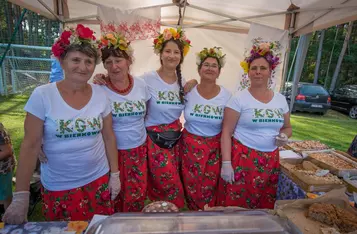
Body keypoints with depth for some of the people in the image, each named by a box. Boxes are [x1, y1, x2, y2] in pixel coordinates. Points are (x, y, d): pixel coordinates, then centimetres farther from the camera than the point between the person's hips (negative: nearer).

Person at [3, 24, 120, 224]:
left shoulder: (101, 95, -5)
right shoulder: (42, 96, -13)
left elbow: (109, 137, 1)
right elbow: (30, 145, -10)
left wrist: (115, 174, 4)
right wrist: (21, 195, -9)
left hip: (98, 181, 2)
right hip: (58, 187, -2)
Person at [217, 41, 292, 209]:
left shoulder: (280, 99, 7)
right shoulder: (239, 99, -8)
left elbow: (287, 127, 19)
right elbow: (226, 132, -10)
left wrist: (284, 136, -5)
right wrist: (226, 163, -15)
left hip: (270, 161, 5)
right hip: (242, 158, -4)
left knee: (265, 207, 15)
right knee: (235, 206, 3)